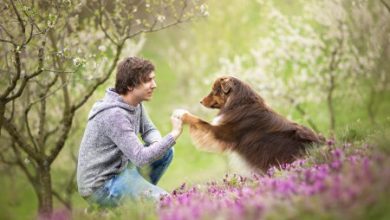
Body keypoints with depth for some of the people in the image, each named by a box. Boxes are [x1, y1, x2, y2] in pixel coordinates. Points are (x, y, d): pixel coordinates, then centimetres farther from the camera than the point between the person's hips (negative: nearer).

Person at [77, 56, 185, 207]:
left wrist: (156, 144, -11)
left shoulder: (135, 103, -1)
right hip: (101, 185, -9)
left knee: (166, 152, 11)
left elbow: (149, 130, 13)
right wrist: (174, 134, -30)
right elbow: (141, 158, -31)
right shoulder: (115, 115, -28)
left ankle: (140, 190, 13)